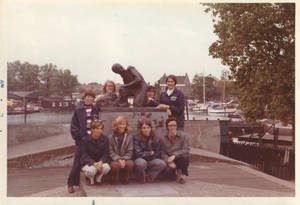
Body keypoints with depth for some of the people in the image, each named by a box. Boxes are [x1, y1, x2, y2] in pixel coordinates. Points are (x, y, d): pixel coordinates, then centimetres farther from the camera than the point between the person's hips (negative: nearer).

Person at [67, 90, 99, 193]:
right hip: (81, 139, -2)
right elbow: (73, 125, 1)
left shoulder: (96, 110, 7)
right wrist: (78, 136, -8)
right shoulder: (78, 110, 1)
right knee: (77, 162, -1)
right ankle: (71, 184, 8)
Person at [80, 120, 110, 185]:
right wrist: (94, 163, -27)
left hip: (100, 162, 2)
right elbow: (84, 155, -12)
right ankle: (90, 177, 6)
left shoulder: (105, 139, -4)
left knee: (107, 168, -29)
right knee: (91, 170, -35)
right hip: (88, 163, -2)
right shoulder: (85, 140, -11)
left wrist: (101, 162, -24)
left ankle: (98, 177, 6)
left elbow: (106, 154, -3)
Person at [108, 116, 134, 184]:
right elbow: (111, 151, -6)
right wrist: (118, 159, -21)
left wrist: (124, 159, -19)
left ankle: (125, 179, -4)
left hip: (125, 159, 1)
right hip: (114, 159, -1)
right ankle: (115, 180, -5)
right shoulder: (110, 137, -1)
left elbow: (130, 151, -1)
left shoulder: (129, 137, 3)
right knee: (115, 164, -35)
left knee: (130, 163, -32)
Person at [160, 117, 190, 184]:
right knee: (167, 170, -31)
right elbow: (163, 153, -3)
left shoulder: (183, 136, -7)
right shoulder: (164, 138, 1)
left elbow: (186, 150, -15)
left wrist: (174, 155, -26)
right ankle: (177, 172, 8)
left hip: (180, 159, -1)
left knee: (185, 156, -36)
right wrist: (169, 162, -20)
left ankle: (183, 174, -6)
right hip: (170, 161, 1)